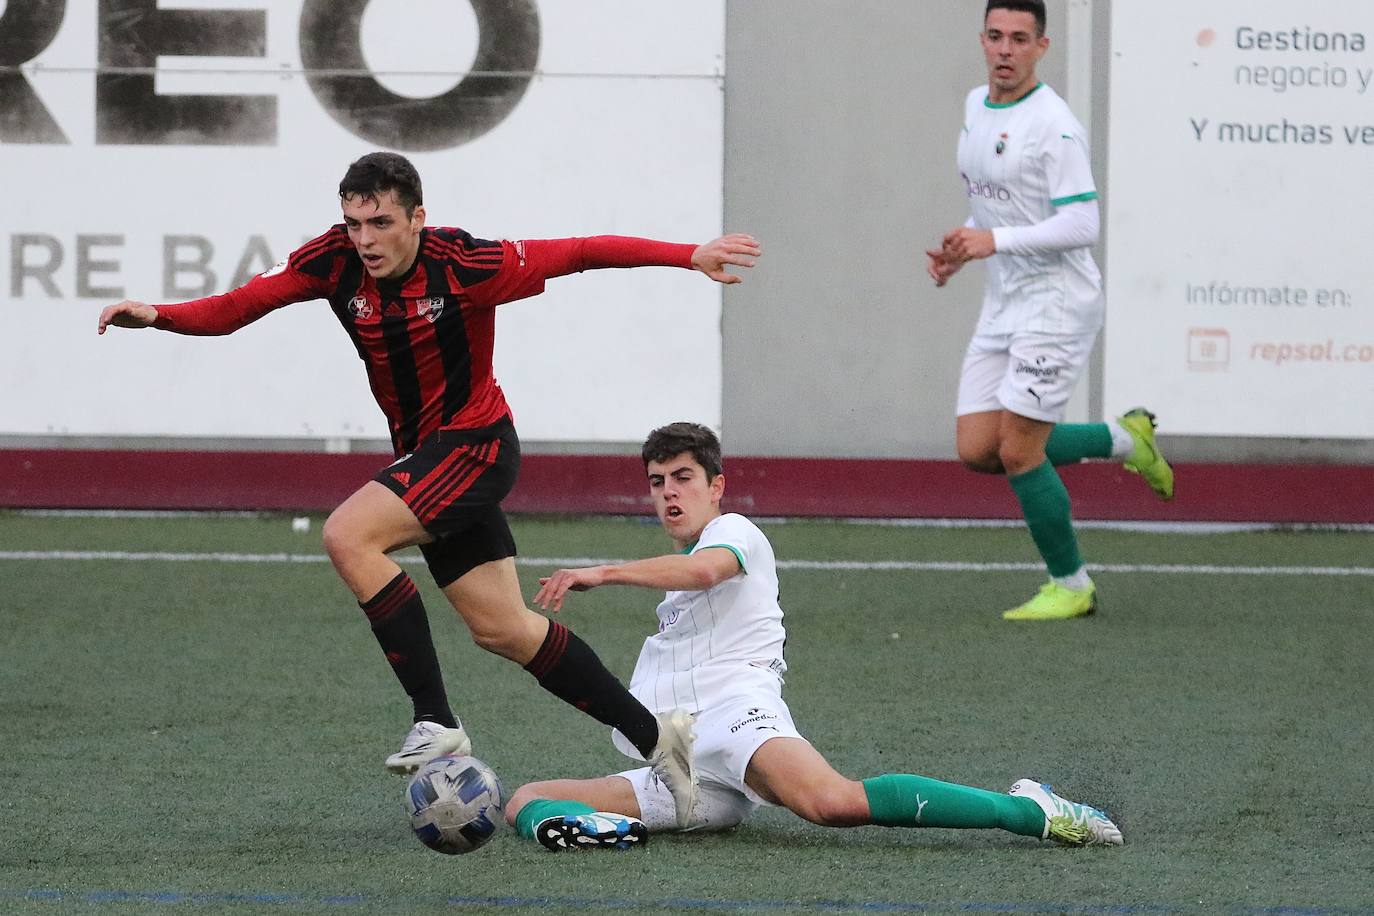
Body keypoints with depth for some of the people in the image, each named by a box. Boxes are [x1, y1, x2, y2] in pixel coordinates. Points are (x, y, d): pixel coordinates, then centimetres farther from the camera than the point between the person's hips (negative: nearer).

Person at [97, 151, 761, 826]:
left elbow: (579, 253, -13)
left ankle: (436, 722, -21)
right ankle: (655, 734, 24)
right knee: (502, 628, 10)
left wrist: (689, 256, -14)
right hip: (422, 454, 7)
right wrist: (158, 315, -25)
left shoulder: (464, 265, -22)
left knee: (348, 537, -24)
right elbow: (241, 306, -8)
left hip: (476, 442, -7)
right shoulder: (335, 259, -8)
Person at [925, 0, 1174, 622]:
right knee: (977, 451, 2)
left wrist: (996, 240, -28)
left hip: (1058, 300, -9)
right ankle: (1122, 439, 22)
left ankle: (1070, 585, 9)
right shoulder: (975, 106, 11)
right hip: (1002, 305, 9)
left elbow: (1083, 224, -22)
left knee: (1018, 453, -10)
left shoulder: (1054, 126, -16)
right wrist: (961, 251, 9)